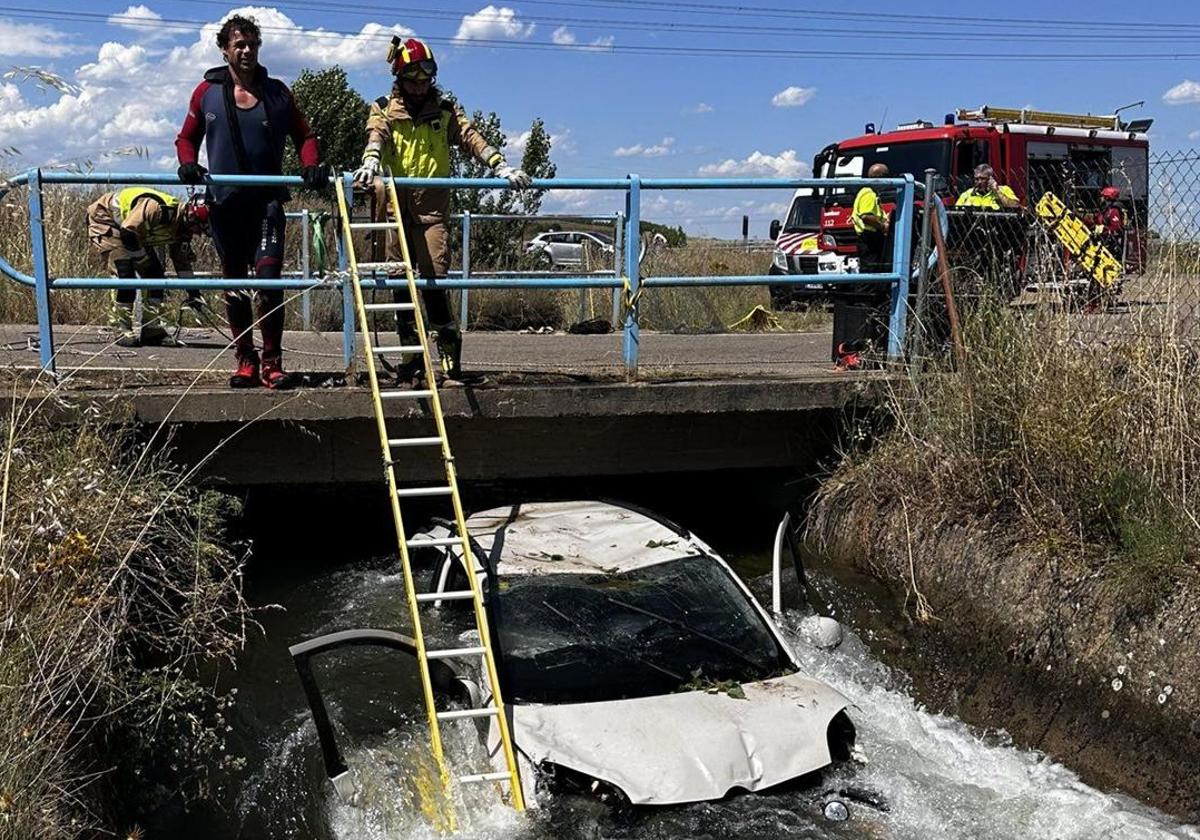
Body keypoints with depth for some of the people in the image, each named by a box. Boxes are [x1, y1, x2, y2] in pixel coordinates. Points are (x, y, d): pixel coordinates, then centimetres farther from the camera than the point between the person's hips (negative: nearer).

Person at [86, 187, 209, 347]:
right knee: (125, 271, -24)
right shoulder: (156, 207, -35)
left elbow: (183, 261, 3)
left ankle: (152, 328, 2)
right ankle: (121, 329, -17)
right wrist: (143, 260, -23)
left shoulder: (179, 227, -6)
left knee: (155, 272, -3)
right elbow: (127, 233, -35)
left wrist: (194, 295, 1)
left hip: (134, 231, 9)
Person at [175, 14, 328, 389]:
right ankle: (245, 360, 17)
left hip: (267, 199, -1)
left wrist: (310, 165, -5)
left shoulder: (276, 92, 8)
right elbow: (187, 138, 14)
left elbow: (303, 135, 14)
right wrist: (188, 163, -7)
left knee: (269, 277, -14)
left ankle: (272, 361, -7)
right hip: (225, 201, 1)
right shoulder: (207, 92, 6)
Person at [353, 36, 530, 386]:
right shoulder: (383, 110, 10)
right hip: (395, 204, 1)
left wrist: (500, 166, -17)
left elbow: (470, 138, -1)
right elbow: (376, 137, -10)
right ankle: (411, 352, 10)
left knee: (434, 277, -8)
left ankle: (448, 344, 8)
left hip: (432, 205, -1)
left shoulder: (445, 111, 13)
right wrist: (370, 164, -32)